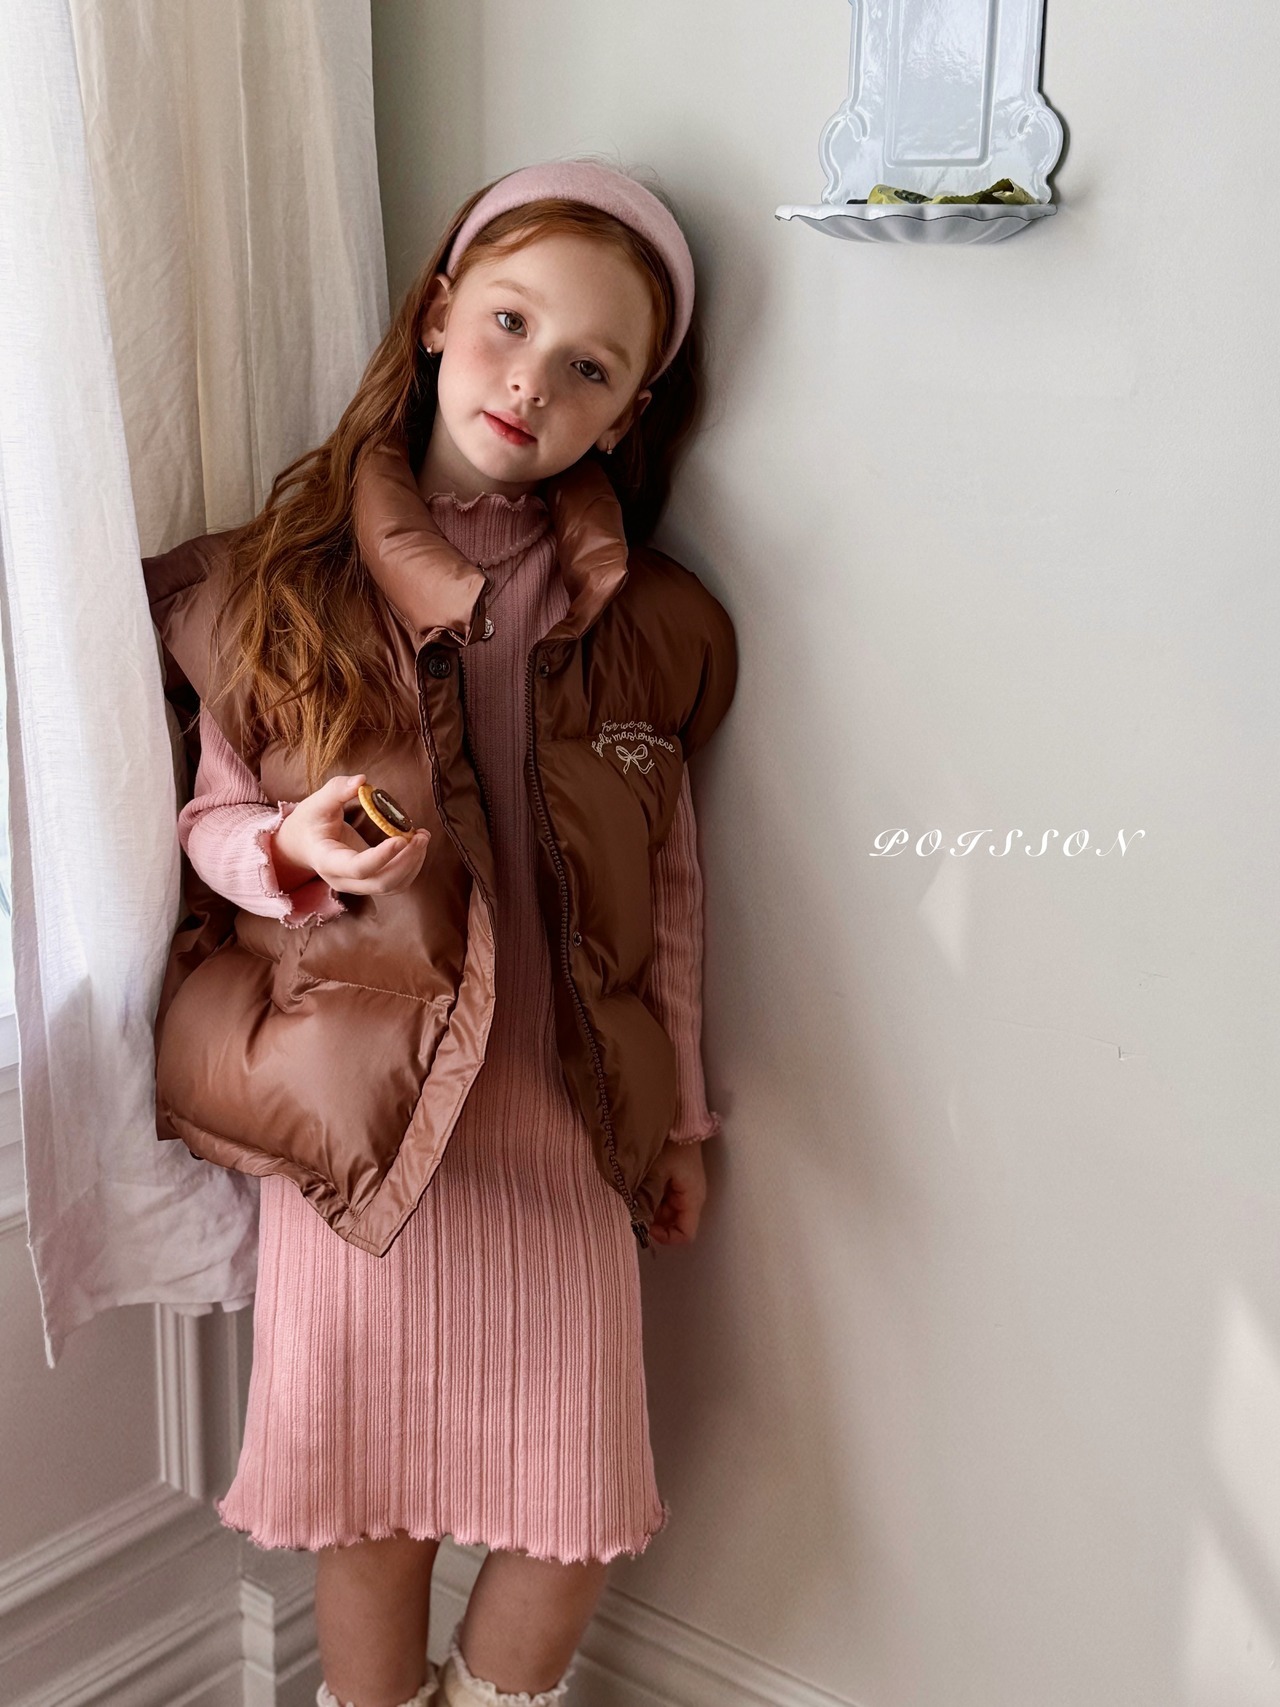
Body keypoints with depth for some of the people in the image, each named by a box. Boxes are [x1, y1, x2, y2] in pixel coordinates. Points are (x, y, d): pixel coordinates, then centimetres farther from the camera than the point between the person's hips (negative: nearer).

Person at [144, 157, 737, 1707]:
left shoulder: (632, 622, 1)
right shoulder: (284, 581, -2)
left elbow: (668, 882, 7)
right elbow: (212, 813, 4)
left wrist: (679, 1118, 9)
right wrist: (291, 848, -19)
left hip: (561, 1116, 2)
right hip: (359, 1104, -1)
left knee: (576, 1514, 7)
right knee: (370, 1490, 8)